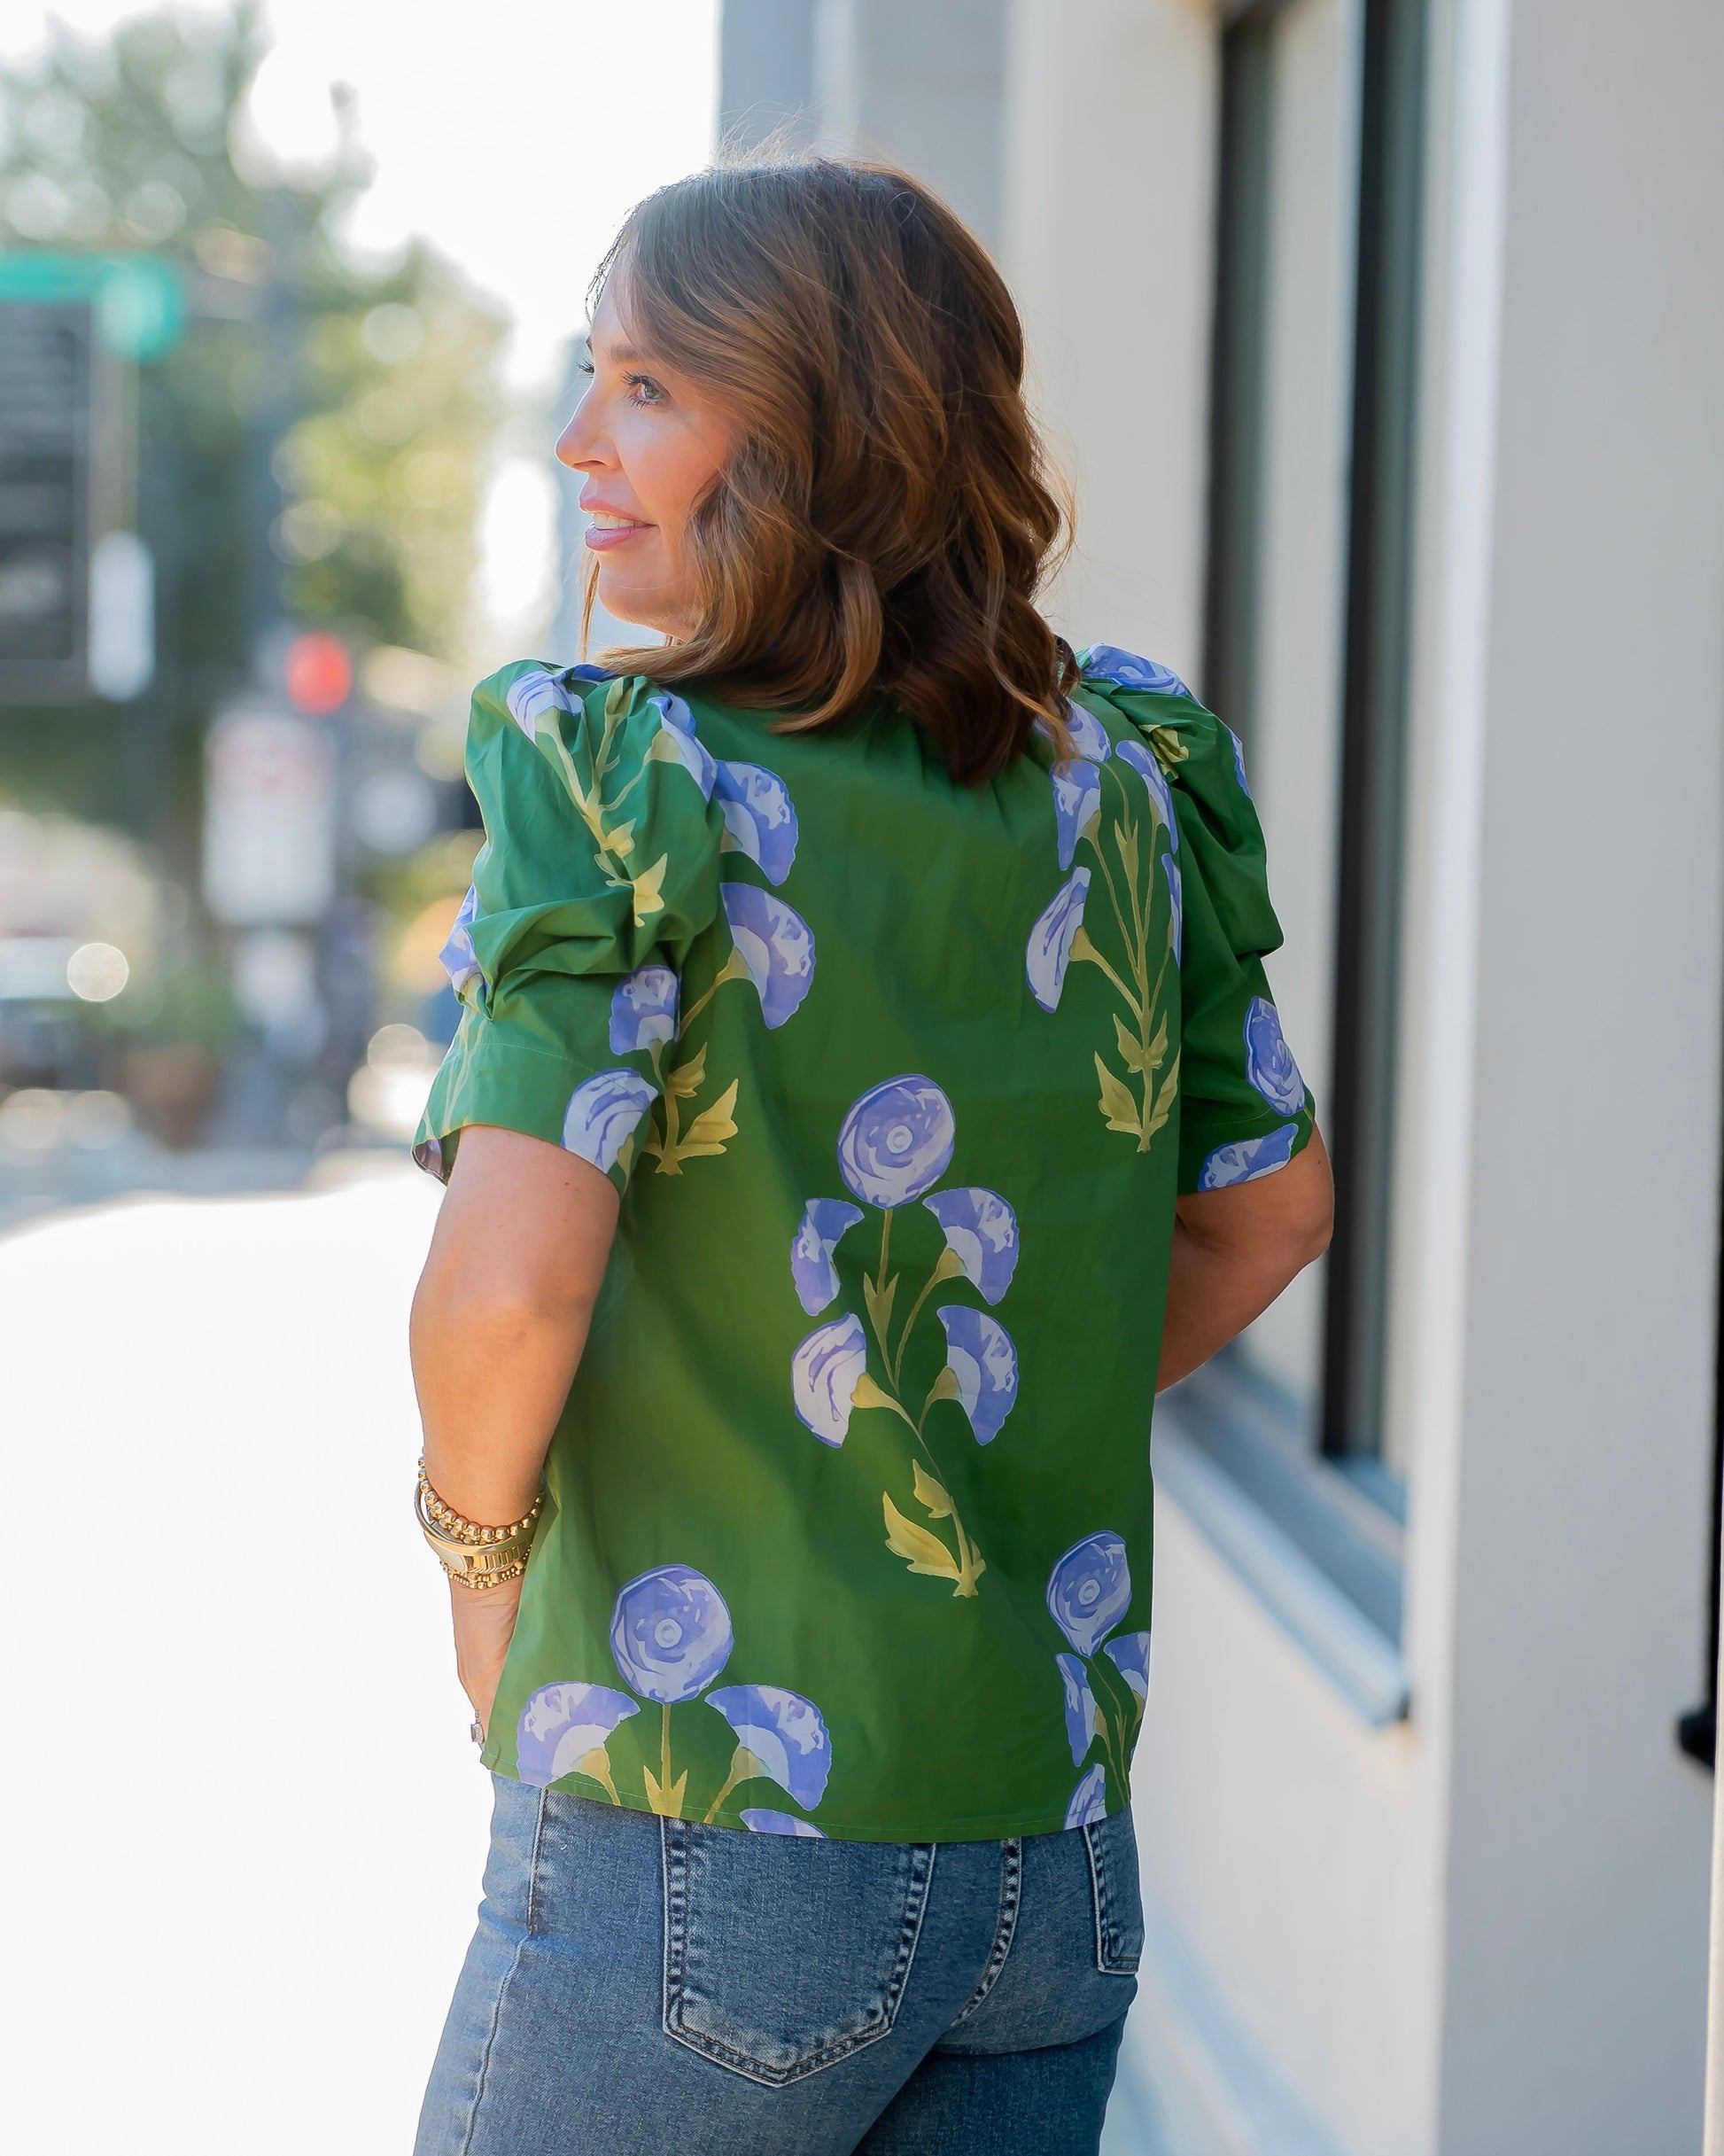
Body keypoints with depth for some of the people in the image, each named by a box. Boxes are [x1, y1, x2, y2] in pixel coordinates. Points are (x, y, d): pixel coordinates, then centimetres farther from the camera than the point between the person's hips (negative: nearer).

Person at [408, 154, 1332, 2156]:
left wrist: (481, 1545, -5)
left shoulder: (617, 774, -14)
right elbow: (1269, 1208, 14)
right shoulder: (1120, 770, 3)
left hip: (702, 1841, -5)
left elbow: (505, 1290, -24)